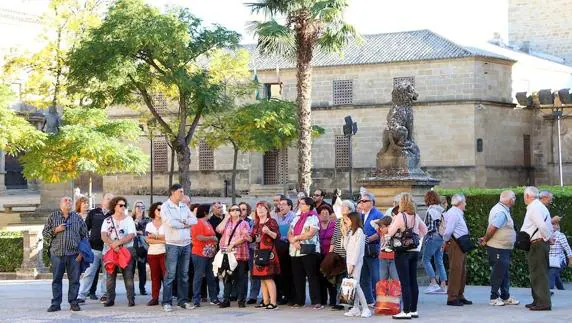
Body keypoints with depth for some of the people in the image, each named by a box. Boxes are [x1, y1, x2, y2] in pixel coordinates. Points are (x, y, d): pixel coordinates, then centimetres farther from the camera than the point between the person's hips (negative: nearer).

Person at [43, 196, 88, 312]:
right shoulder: (53, 216, 10)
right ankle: (56, 303, 6)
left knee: (74, 279, 0)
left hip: (74, 253, 1)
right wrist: (55, 230, -9)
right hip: (57, 253, -1)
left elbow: (84, 235, 12)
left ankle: (73, 302, 8)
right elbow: (44, 233, 8)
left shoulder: (77, 217, 12)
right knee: (56, 279, 2)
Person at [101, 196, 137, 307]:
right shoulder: (108, 220, 10)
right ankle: (110, 299, 6)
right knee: (110, 276, 1)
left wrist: (118, 242, -15)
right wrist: (113, 245, -17)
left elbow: (131, 235, -4)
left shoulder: (129, 219, 8)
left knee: (128, 275, -5)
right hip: (110, 251, 1)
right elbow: (103, 236, -2)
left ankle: (131, 299, -4)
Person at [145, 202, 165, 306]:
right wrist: (162, 240, -10)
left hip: (164, 253, -3)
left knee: (166, 275, -8)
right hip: (152, 253, 3)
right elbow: (148, 239, 0)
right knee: (155, 276, 3)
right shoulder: (149, 225, 13)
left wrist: (155, 236, -8)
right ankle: (154, 297, 4)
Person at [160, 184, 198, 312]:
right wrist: (185, 224, -5)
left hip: (186, 244, 6)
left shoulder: (184, 206, 14)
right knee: (170, 274, -7)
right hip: (172, 245, -6)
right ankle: (167, 302, -5)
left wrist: (184, 221, -12)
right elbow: (171, 223, -18)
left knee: (184, 274, 9)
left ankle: (183, 300, 15)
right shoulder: (165, 206, -6)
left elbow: (194, 220, 6)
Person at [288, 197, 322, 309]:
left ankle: (316, 301, -9)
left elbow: (310, 234, -14)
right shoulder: (296, 219, 19)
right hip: (295, 251, 7)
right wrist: (294, 242, -8)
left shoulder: (313, 218, -2)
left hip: (309, 251, -7)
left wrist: (296, 237, -7)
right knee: (298, 277, 8)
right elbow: (289, 234, 13)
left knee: (312, 276, -8)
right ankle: (299, 301, 15)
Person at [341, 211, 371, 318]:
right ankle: (356, 308, 6)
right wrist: (345, 234, 11)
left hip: (356, 261, -8)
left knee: (355, 284, -13)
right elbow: (346, 247, 15)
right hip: (349, 261, 8)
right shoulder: (350, 232, 16)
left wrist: (352, 264, -17)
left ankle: (365, 308, -13)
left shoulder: (359, 231, -9)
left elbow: (357, 248, -14)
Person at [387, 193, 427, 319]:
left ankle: (406, 311, -6)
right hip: (415, 251, 7)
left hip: (403, 252, -7)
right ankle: (414, 310, 15)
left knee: (405, 282, -5)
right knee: (413, 281, 10)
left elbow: (390, 233, -12)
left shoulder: (400, 216, -14)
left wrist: (393, 222, 4)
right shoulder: (416, 216, 6)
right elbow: (424, 230, 18)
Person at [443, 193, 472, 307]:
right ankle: (452, 298, -7)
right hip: (455, 245, -11)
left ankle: (460, 296, 23)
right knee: (455, 270, -9)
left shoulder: (458, 213, 15)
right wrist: (447, 241, -8)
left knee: (462, 271, 15)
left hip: (461, 245, 11)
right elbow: (448, 231, -24)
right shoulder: (454, 214, -17)